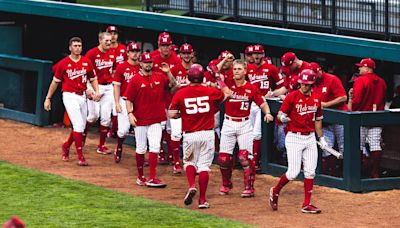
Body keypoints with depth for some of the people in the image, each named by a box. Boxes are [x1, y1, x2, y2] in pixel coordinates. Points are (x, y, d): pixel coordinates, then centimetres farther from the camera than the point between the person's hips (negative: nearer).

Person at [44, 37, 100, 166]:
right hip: (70, 96, -5)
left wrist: (96, 92, -5)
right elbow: (55, 82, 4)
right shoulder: (63, 63, -4)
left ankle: (66, 146, 37)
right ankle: (80, 156, -11)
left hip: (82, 96, 5)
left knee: (81, 126, 12)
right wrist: (48, 98, 5)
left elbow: (93, 79, 14)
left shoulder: (87, 62, 5)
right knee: (78, 125, -15)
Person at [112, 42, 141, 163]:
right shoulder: (121, 67, -2)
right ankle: (118, 149, 20)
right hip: (125, 101, -2)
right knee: (123, 129, -8)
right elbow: (116, 86, -1)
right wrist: (117, 103, -8)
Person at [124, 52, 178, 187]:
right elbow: (128, 99, -5)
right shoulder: (135, 80, -5)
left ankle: (152, 178, -7)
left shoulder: (160, 77, 6)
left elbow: (173, 85, 13)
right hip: (140, 120, -3)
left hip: (155, 119, 3)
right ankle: (140, 176, 21)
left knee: (154, 148, -6)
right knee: (141, 149, 7)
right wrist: (130, 113, -17)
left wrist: (168, 73, -3)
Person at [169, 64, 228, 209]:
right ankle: (202, 199, 3)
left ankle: (192, 185, -5)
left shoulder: (180, 94, -5)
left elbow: (172, 115, -6)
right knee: (204, 165, 5)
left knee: (189, 162, 20)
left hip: (189, 135, 0)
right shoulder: (211, 92, -2)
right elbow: (225, 96, 19)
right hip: (207, 134, 0)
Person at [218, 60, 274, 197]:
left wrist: (267, 113, -21)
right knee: (224, 157, 3)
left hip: (244, 125, -2)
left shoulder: (251, 88, -4)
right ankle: (226, 184, 26)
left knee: (245, 156, -10)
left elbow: (262, 103, -2)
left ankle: (249, 187, 0)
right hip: (228, 123, 2)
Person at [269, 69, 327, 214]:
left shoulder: (316, 99, 8)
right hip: (294, 138, -5)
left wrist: (321, 138, 18)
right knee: (293, 172, -8)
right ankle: (275, 191, 18)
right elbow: (280, 114, -7)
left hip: (310, 138, 5)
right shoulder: (292, 96, -8)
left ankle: (307, 204, 8)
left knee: (310, 172, 2)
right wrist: (282, 118, -31)